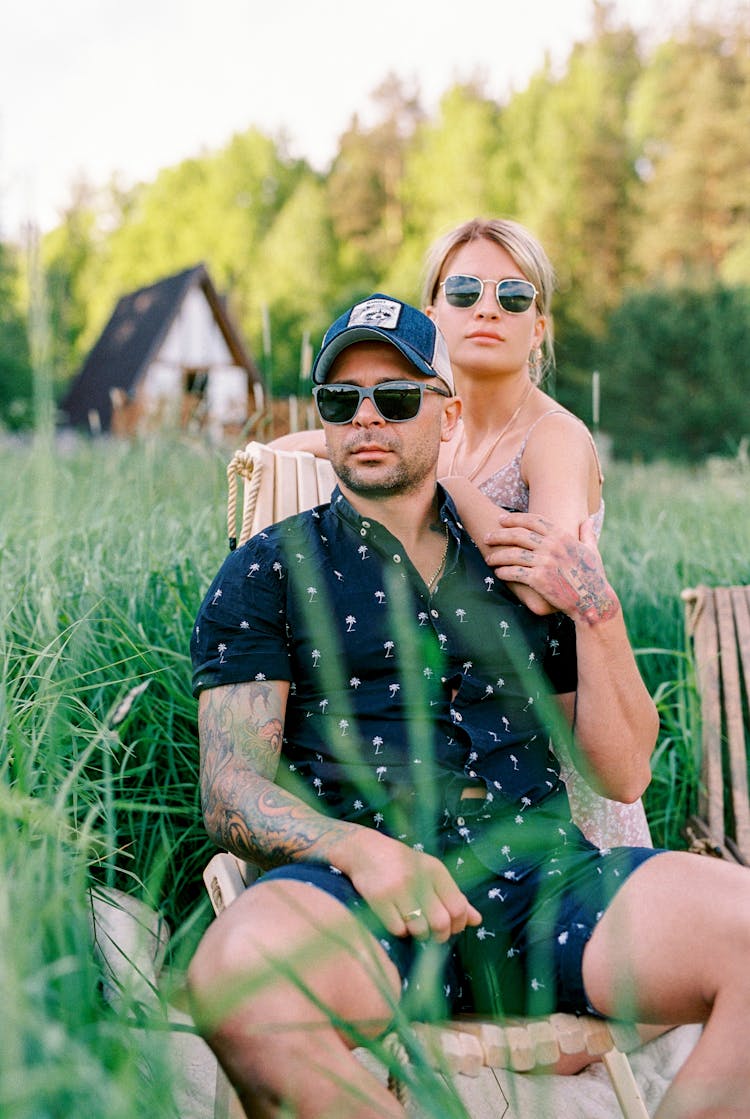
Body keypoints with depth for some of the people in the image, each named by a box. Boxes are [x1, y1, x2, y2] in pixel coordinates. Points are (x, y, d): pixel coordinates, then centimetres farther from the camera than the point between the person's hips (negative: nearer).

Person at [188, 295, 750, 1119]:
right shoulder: (270, 572, 13)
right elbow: (230, 793, 1)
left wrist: (597, 609, 4)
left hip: (543, 867, 3)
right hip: (358, 891, -2)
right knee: (235, 972, -36)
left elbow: (623, 776, 18)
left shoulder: (532, 560, 20)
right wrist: (360, 848, -19)